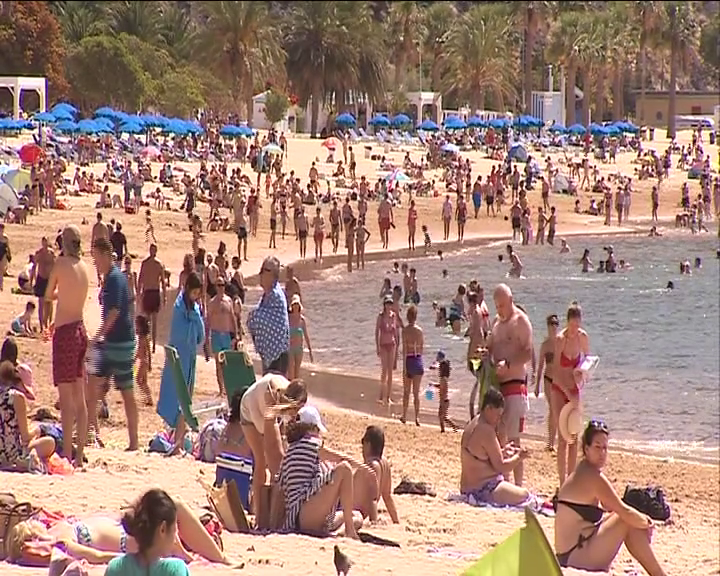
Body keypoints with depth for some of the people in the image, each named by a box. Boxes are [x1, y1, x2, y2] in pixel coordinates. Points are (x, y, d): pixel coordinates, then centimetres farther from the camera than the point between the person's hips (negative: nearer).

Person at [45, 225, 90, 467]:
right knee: (79, 397, 9)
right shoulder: (83, 267, 8)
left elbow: (48, 295, -1)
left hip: (65, 332, -7)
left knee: (66, 397, -8)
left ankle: (67, 453, -11)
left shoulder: (61, 263, -10)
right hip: (80, 329, 7)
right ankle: (79, 454, 12)